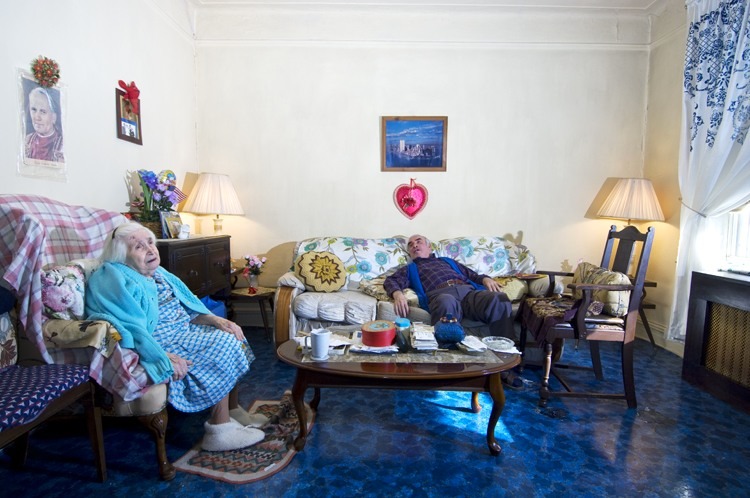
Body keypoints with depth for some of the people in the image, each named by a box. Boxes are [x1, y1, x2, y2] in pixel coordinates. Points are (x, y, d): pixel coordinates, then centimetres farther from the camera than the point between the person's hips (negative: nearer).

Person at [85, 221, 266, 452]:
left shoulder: (158, 273, 14)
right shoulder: (116, 280, -13)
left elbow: (188, 309, 13)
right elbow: (133, 329, -24)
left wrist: (216, 319, -4)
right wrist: (165, 357, -34)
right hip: (159, 344, -9)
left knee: (229, 335, -4)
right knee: (222, 344, -19)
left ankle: (231, 412, 4)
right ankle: (219, 430, -11)